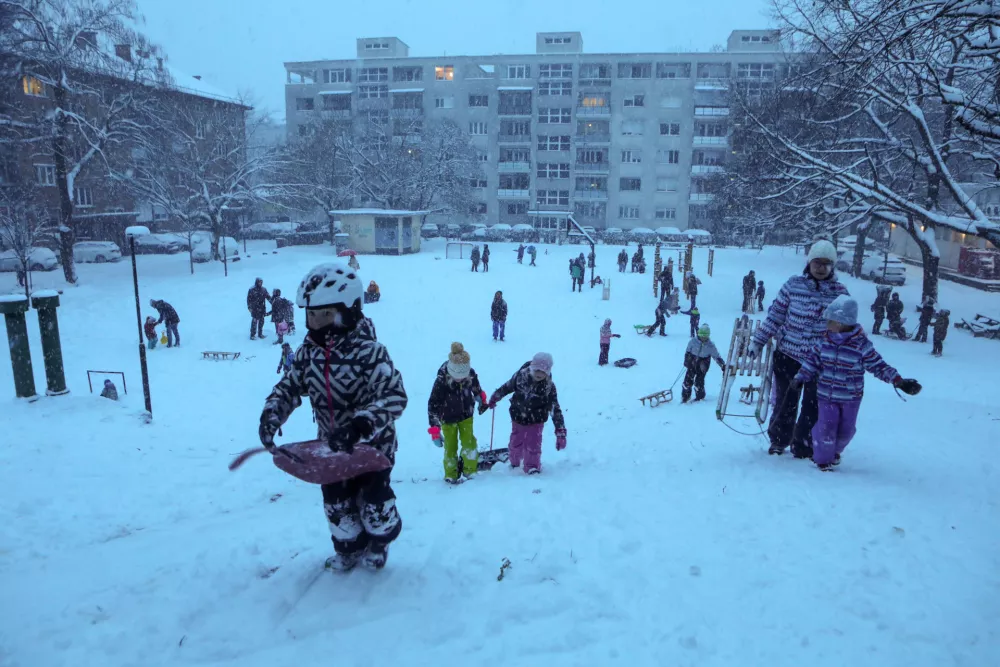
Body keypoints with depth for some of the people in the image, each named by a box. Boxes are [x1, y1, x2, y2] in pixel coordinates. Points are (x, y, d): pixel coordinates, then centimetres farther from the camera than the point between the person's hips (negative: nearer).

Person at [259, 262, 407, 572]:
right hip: (331, 445, 5)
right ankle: (349, 549, 41)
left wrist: (360, 424, -46)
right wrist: (271, 415, -17)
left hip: (373, 444, -5)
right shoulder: (308, 351, -8)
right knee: (336, 502, 14)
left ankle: (379, 540, 41)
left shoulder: (368, 351, -28)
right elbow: (289, 386, 3)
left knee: (373, 500, 8)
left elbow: (395, 397, -34)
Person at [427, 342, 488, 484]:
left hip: (466, 415, 3)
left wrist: (481, 401, 22)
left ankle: (470, 471, 25)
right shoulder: (442, 380, -33)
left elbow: (476, 388, 5)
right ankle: (451, 474, 25)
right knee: (450, 446, 6)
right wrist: (434, 428, -29)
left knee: (469, 442, 5)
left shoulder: (471, 374, -22)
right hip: (448, 418, -3)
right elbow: (433, 404, -26)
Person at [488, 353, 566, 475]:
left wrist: (561, 432, -25)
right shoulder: (521, 375, -18)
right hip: (518, 417, 2)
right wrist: (494, 398, 15)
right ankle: (515, 463, 44)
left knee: (533, 446, -6)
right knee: (515, 443, 17)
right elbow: (507, 387, 1)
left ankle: (532, 468, 18)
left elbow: (555, 410, -21)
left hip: (536, 421, -2)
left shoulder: (549, 387, -22)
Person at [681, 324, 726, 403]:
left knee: (699, 381, -9)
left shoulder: (710, 346, -11)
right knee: (688, 379, -1)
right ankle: (685, 397, 17)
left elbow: (717, 357, -6)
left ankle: (700, 397, 15)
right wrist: (686, 361, -3)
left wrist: (723, 366, -12)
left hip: (703, 365, -1)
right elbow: (687, 351, 5)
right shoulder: (693, 341, -10)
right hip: (692, 363, 2)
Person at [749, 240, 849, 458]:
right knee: (785, 403, 11)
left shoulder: (840, 292, -1)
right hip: (788, 355, 0)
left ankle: (802, 446, 25)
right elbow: (775, 315, 1)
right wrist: (758, 342, 1)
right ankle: (778, 440, 32)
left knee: (813, 408, 7)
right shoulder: (793, 285, -4)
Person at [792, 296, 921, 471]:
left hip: (850, 399, -1)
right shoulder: (824, 341, -5)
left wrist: (899, 381, -20)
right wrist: (800, 377, 2)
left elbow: (879, 366, -11)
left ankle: (835, 451, 42)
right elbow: (812, 360, 6)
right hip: (826, 396, 1)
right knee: (826, 428, -4)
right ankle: (822, 458, 19)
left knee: (846, 430, 12)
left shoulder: (862, 345, -15)